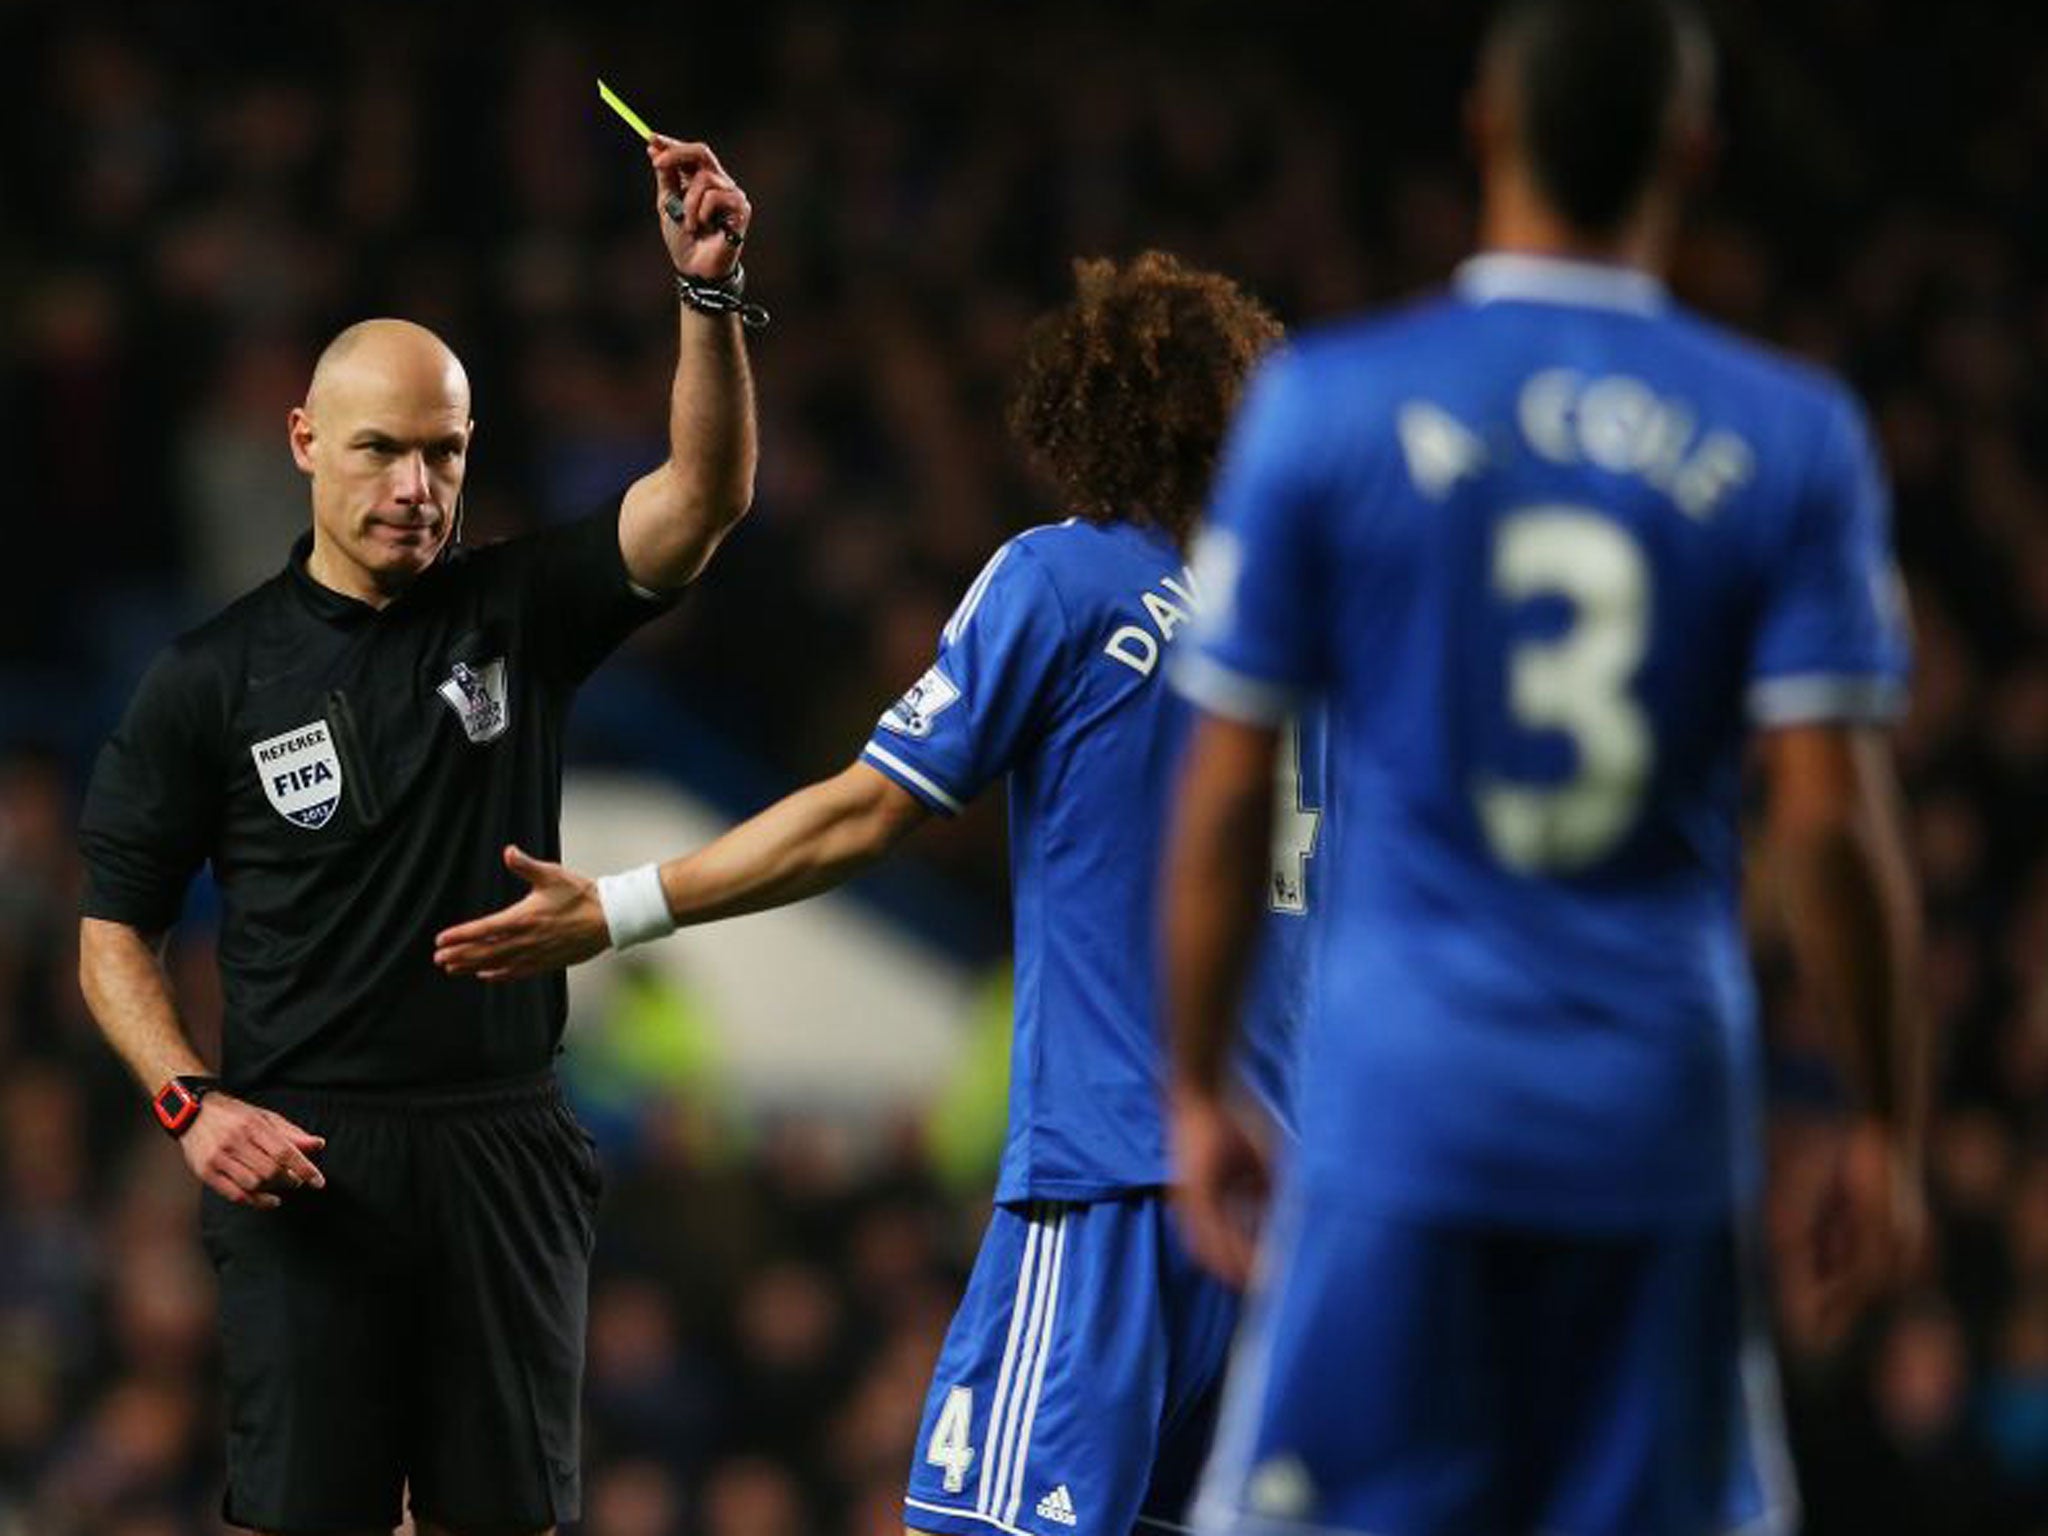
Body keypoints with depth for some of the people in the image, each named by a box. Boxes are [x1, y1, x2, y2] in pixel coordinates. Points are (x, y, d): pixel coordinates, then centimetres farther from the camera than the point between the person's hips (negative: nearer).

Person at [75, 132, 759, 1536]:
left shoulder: (517, 617, 6)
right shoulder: (214, 678, 2)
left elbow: (706, 496, -8)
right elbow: (114, 933, 5)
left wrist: (711, 292, -23)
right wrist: (191, 1102, -12)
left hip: (504, 1151, 2)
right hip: (306, 1160, -2)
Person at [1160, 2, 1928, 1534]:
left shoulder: (1322, 406, -2)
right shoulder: (1792, 440, 0)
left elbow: (1227, 795, 0)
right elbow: (1834, 819, -4)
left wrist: (1197, 1092, 11)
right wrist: (1889, 1128, 5)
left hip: (1401, 1103, -1)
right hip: (1664, 1118, 1)